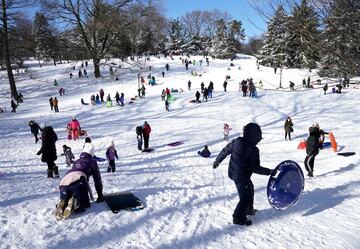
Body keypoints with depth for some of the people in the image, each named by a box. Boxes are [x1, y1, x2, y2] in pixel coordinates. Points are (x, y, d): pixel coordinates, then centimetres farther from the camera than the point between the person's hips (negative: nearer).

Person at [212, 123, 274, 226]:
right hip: (242, 177, -8)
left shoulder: (236, 142, -6)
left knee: (250, 190, 28)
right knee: (246, 197, 7)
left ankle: (248, 209, 45)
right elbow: (255, 168, -21)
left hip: (233, 173, 8)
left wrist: (217, 161, 19)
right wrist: (269, 172, -13)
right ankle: (238, 218, 16)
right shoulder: (253, 150, -24)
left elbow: (225, 151, 5)